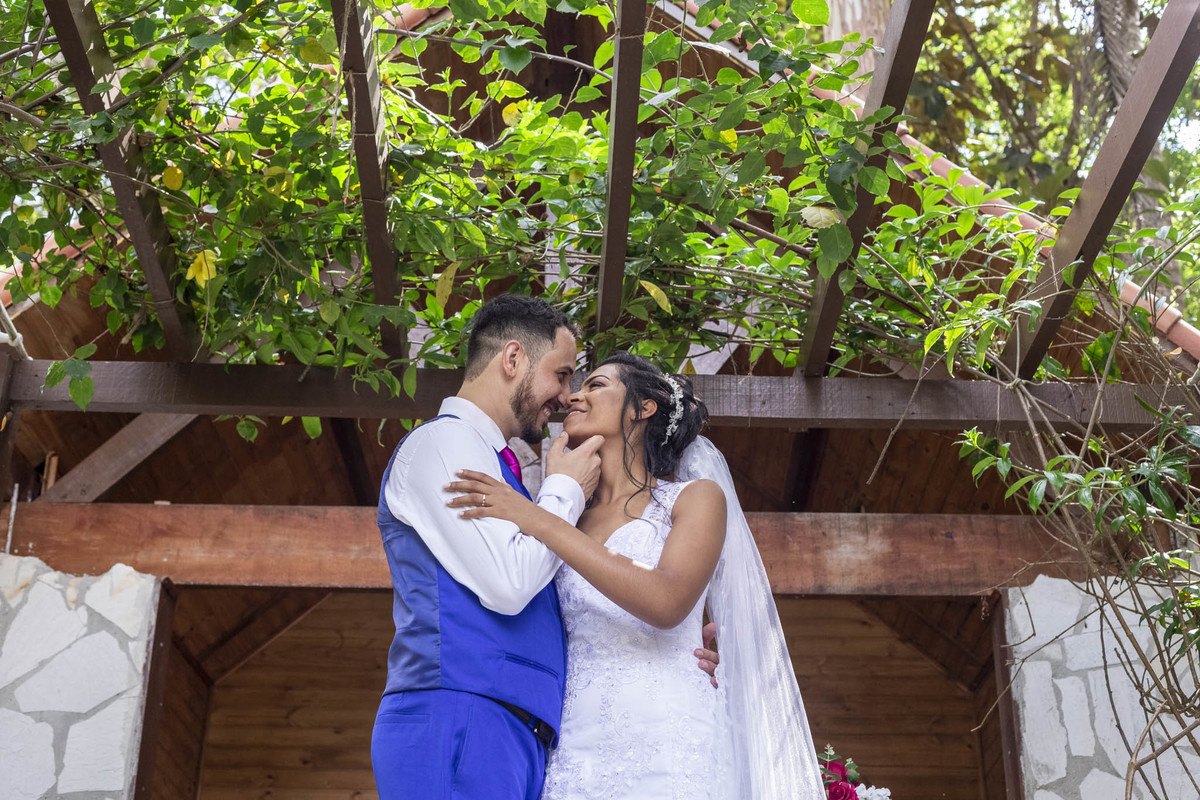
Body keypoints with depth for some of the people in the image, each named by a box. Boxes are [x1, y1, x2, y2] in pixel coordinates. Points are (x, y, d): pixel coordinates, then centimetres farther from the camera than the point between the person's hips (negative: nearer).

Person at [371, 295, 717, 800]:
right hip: (457, 723, -9)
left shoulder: (489, 458, 26)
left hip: (512, 739, 9)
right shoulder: (444, 441, -3)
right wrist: (565, 490, 1)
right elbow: (507, 585, -16)